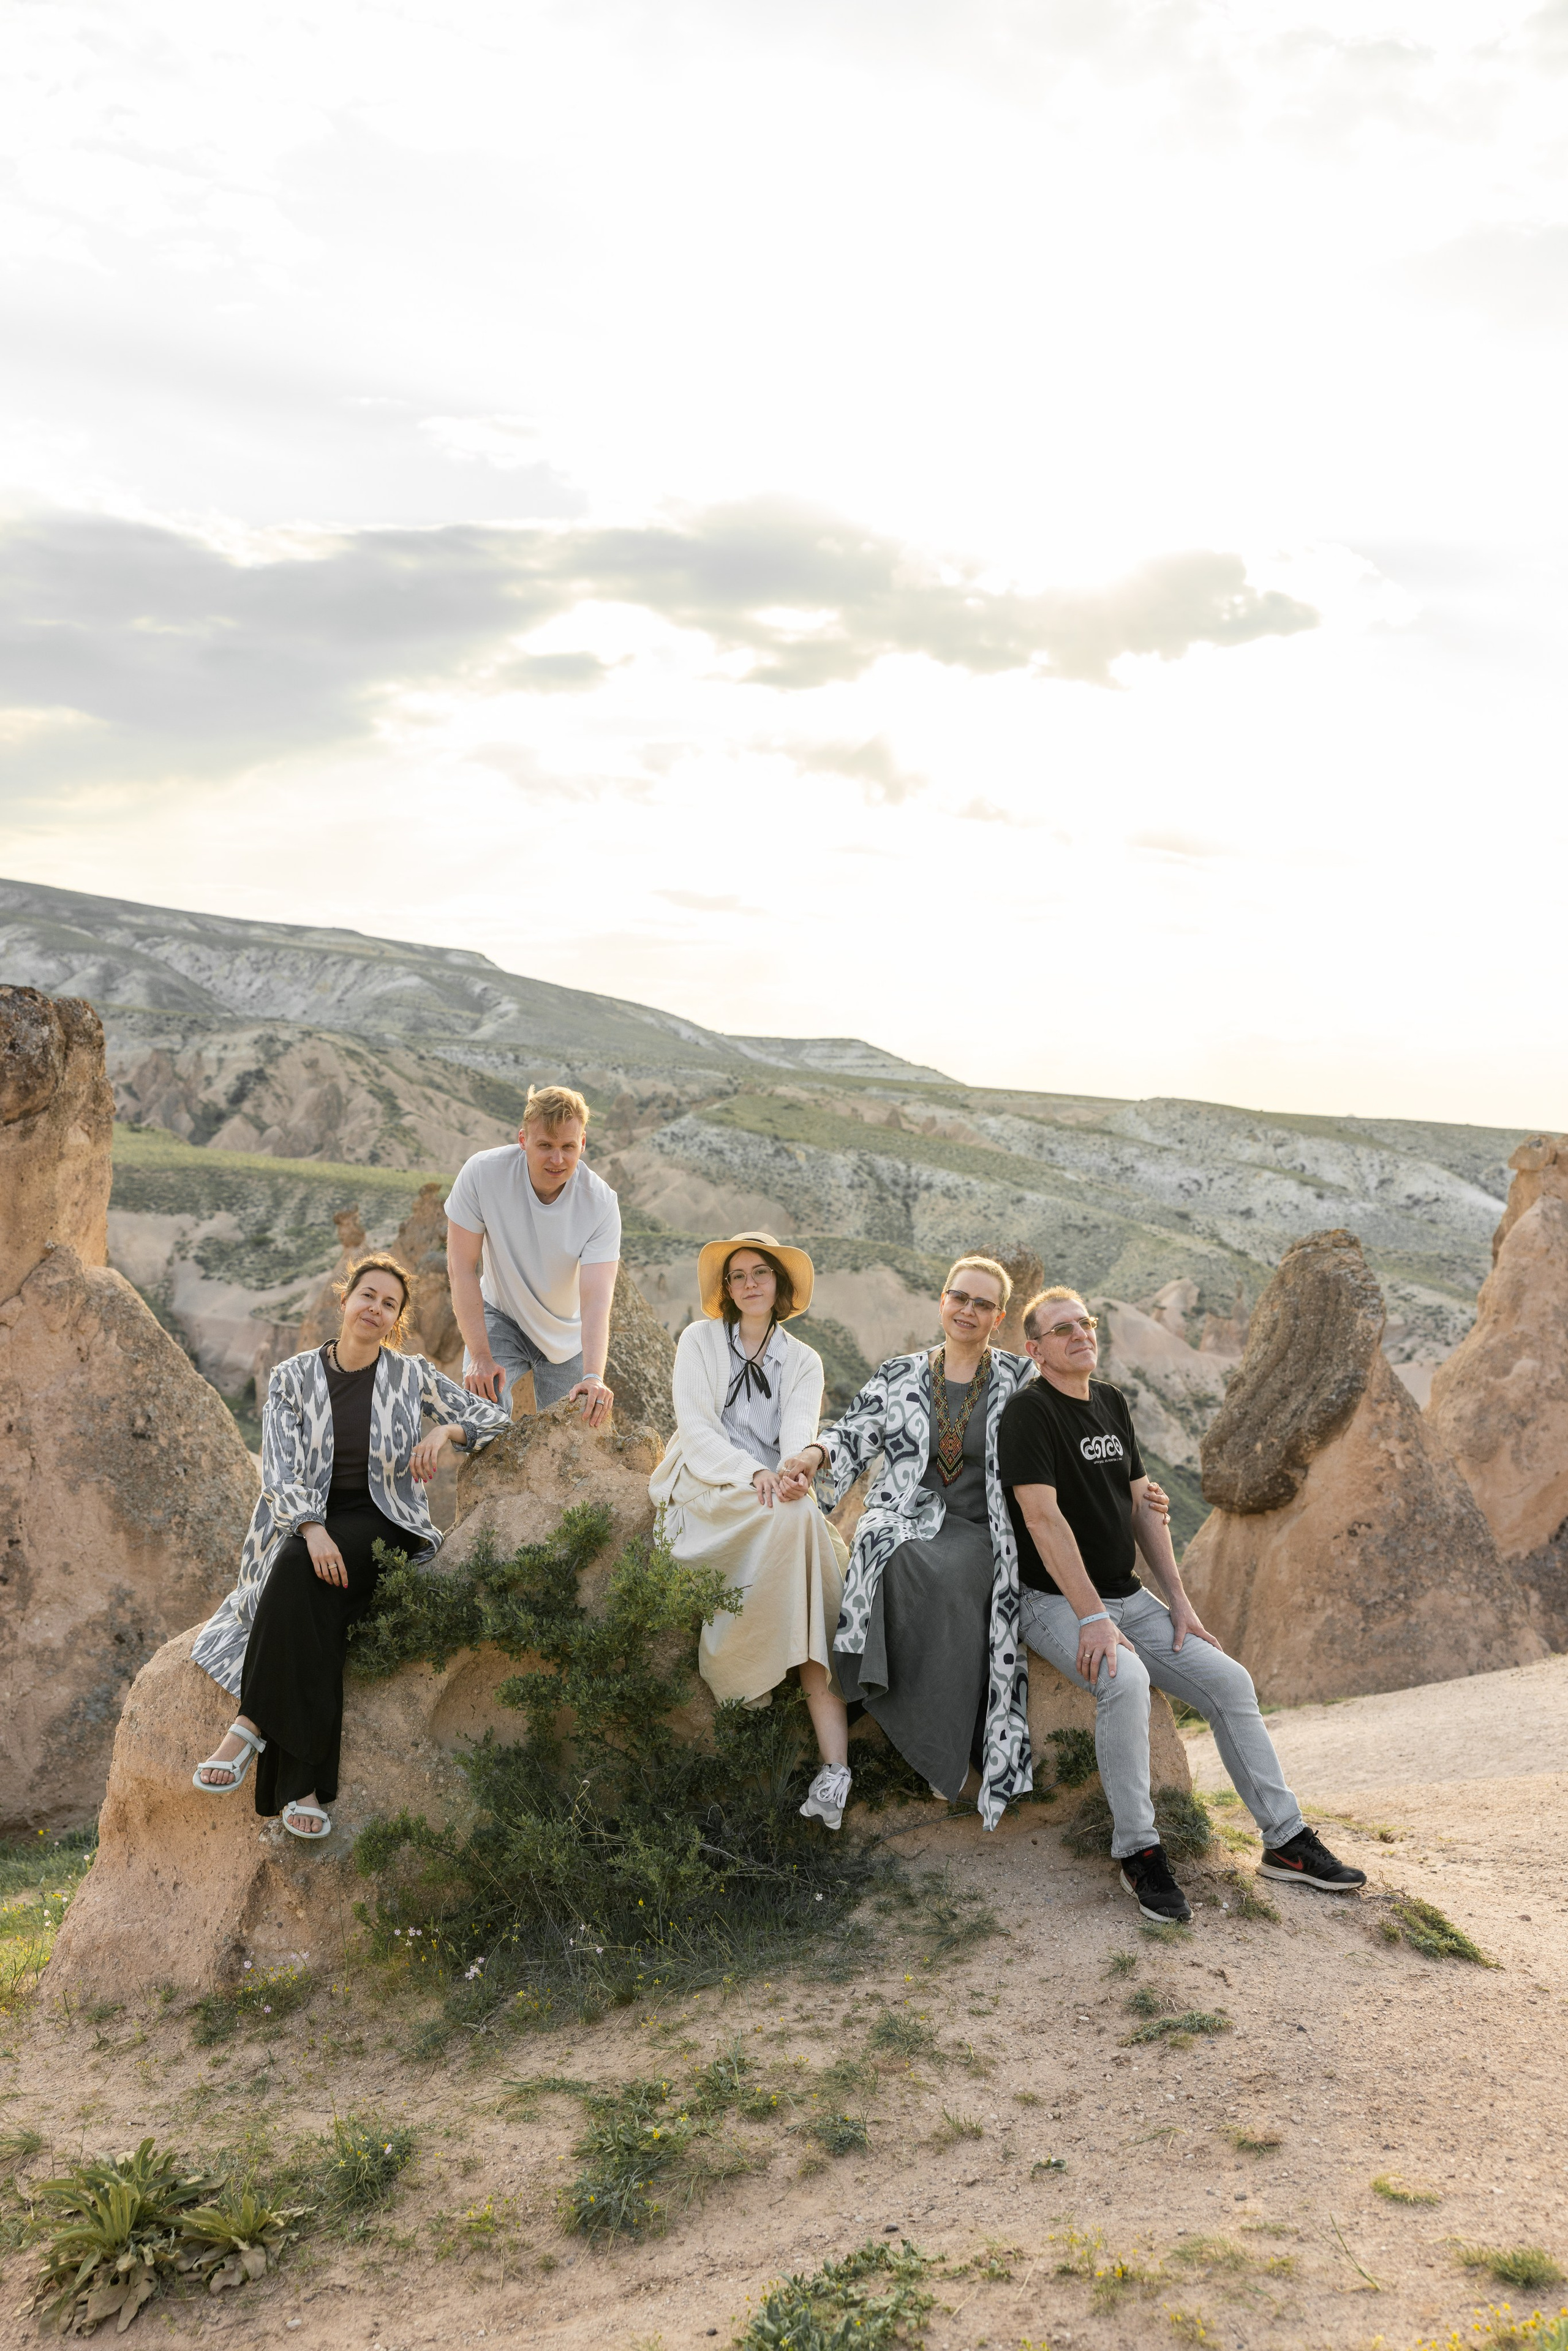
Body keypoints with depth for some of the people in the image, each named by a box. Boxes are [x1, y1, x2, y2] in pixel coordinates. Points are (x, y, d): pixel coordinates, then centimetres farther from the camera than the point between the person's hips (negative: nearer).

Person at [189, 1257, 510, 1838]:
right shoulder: (292, 1378, 6)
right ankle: (304, 1786, -34)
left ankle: (251, 1725, -30)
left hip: (385, 1526, -1)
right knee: (309, 1595, -33)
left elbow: (494, 1417, 8)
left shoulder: (412, 1375, 7)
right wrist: (312, 1529, -23)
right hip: (309, 1524, 1)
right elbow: (279, 1472, -4)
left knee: (301, 1571, -34)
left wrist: (448, 1430, -14)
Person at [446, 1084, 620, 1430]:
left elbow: (596, 1299, -31)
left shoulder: (601, 1202, -24)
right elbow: (461, 1268, -19)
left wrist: (593, 1377, -47)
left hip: (568, 1335, 1)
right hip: (500, 1318, -1)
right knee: (481, 1404, -24)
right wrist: (480, 1357, -24)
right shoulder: (482, 1173, -25)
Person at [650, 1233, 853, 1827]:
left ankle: (834, 1770, -37)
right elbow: (695, 1428, -3)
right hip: (708, 1493, -2)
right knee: (797, 1515, -34)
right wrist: (752, 1472, -21)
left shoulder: (803, 1361, 16)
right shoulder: (700, 1340, 9)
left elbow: (800, 1432, -3)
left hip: (778, 1502, 2)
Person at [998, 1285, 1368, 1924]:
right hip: (1057, 1601, -7)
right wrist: (1092, 1618, -25)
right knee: (1125, 1680, -33)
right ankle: (1137, 1850, -18)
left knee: (1229, 1681, -3)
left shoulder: (1111, 1402, 11)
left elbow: (1143, 1505, 14)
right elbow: (1043, 1518, -21)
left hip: (1128, 1596, 8)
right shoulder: (1029, 1412, -13)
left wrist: (1178, 1600, 7)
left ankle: (1286, 1840, 9)